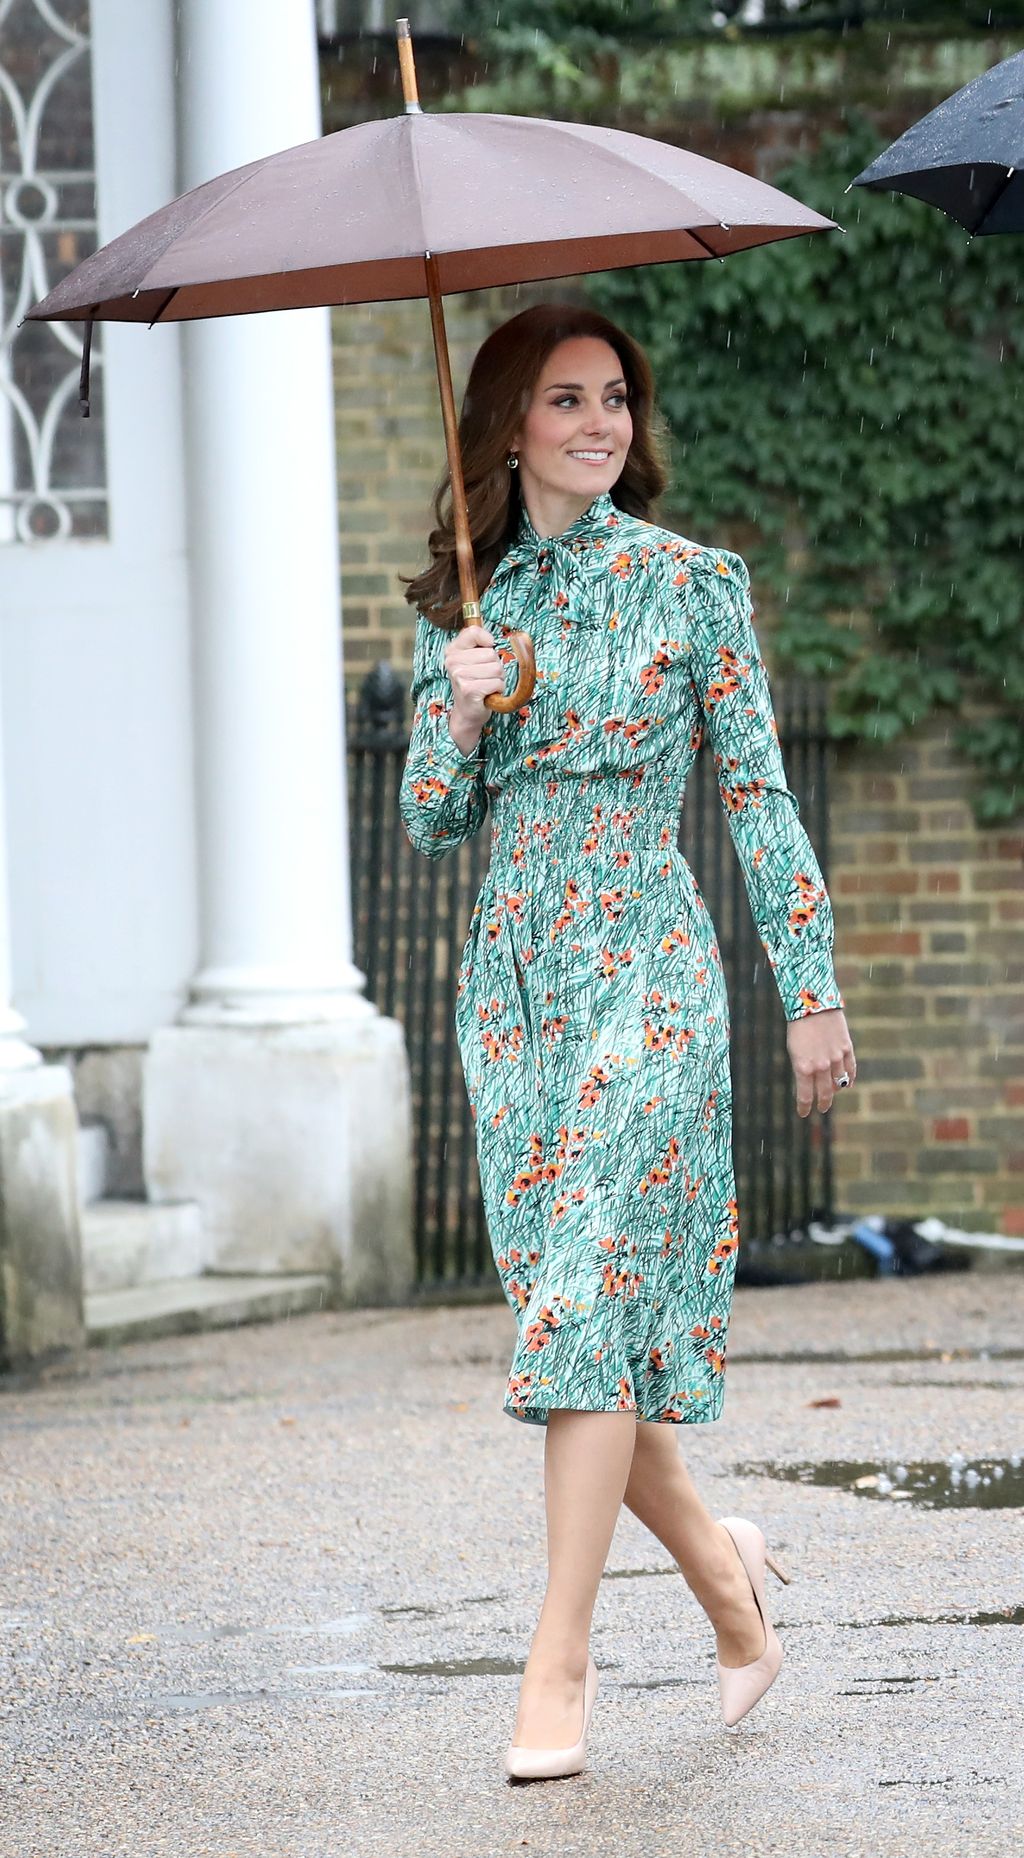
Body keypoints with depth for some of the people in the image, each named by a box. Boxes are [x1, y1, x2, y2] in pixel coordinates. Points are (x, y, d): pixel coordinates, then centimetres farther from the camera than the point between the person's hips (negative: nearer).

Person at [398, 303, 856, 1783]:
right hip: (511, 977, 4)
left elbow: (760, 791, 2)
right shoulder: (457, 605, 11)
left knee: (594, 1298, -12)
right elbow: (429, 825, 11)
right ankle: (720, 1566, 25)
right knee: (563, 1312, 3)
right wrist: (460, 714, -9)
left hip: (644, 966, -4)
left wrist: (812, 990, 0)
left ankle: (561, 1659, -12)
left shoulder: (690, 582, 1)